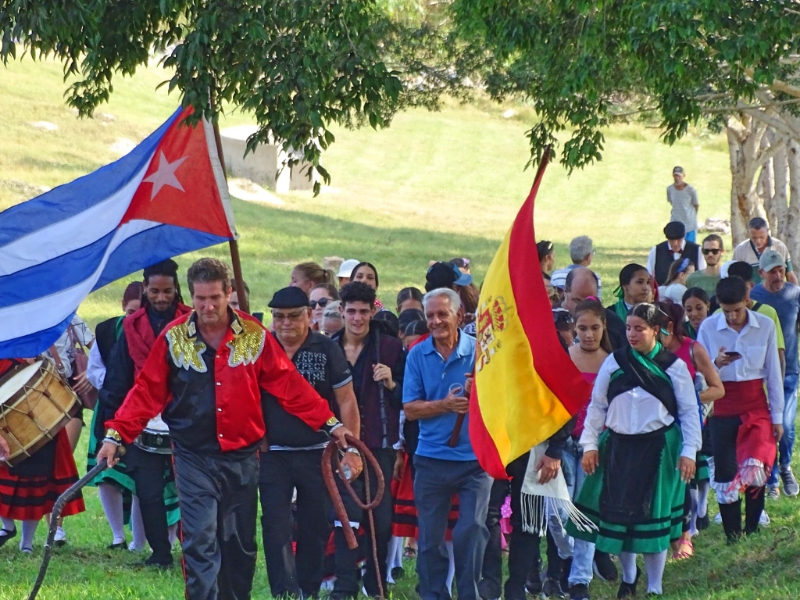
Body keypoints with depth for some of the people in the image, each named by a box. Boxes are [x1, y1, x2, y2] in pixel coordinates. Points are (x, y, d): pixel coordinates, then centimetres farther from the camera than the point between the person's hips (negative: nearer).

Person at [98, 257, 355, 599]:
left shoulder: (254, 336, 1)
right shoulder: (173, 338, -2)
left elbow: (289, 385, 2)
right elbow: (147, 392, -1)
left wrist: (329, 422, -3)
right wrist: (116, 435, -10)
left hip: (242, 456, 2)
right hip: (194, 458, -2)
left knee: (240, 544, 10)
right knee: (200, 542, -11)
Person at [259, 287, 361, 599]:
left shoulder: (327, 350, -1)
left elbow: (346, 402, 1)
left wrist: (351, 449, -5)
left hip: (317, 453, 0)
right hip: (273, 454, 0)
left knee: (315, 529, 6)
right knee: (276, 527, -7)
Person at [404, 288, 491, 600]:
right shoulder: (417, 355, 3)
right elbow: (410, 409, -1)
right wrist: (445, 405, -16)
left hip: (475, 457, -2)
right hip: (431, 458, 2)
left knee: (471, 532, -9)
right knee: (429, 537, 6)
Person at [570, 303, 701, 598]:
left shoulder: (673, 366, -1)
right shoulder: (614, 363, 3)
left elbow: (689, 411, 1)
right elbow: (597, 406, 8)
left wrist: (689, 451, -6)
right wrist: (590, 444, 2)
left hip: (658, 448, -2)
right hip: (618, 446, 2)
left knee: (654, 515, 0)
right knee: (618, 510, 3)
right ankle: (628, 574, 27)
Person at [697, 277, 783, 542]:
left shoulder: (765, 326, -3)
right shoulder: (708, 328, -5)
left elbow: (774, 373, 3)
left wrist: (777, 416, 4)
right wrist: (717, 364, -23)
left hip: (756, 406, -1)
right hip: (722, 409, 1)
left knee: (754, 471, -16)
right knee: (725, 476, 3)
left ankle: (751, 532, 1)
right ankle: (732, 538, 15)